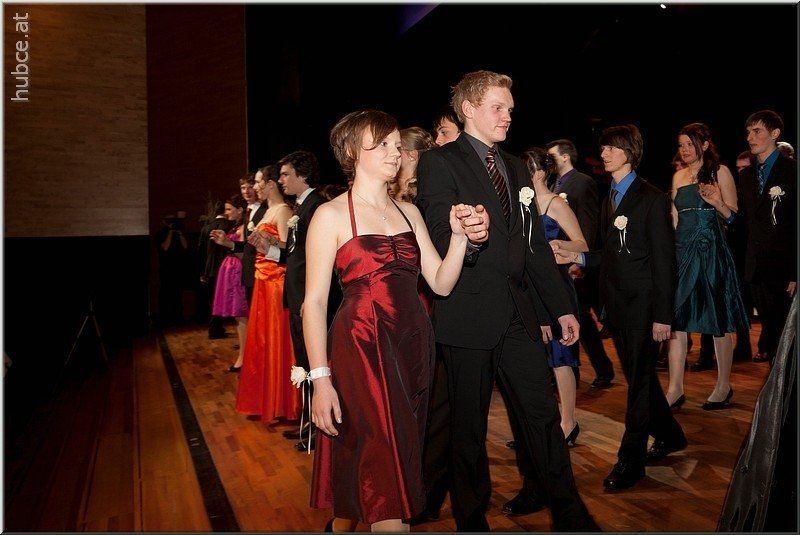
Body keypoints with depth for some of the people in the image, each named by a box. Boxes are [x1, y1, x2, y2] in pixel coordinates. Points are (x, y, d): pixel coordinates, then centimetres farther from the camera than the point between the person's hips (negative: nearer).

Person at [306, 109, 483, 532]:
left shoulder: (409, 212, 13)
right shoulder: (331, 215, -3)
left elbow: (441, 283, 8)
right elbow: (314, 302, -8)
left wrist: (459, 236, -9)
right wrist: (320, 379, -14)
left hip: (413, 347, 6)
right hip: (361, 349, -5)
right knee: (385, 469, -6)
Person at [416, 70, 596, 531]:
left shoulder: (517, 168, 17)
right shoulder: (440, 163, -4)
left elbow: (537, 244, 19)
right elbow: (441, 243, -14)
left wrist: (562, 306, 17)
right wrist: (470, 238, -37)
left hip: (519, 314, 6)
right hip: (470, 316, -5)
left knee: (544, 417, 10)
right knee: (469, 429, 8)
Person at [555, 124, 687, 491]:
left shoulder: (652, 199, -9)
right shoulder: (610, 199, 13)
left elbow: (663, 260, -11)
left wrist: (663, 315, -14)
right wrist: (577, 257, 2)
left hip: (642, 303, -7)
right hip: (616, 302, 7)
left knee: (639, 380, 1)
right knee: (639, 376, 17)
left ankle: (630, 460, 12)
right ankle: (669, 435, 37)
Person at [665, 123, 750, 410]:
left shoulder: (720, 171, 0)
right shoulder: (679, 176, 14)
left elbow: (734, 216, -2)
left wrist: (716, 201, -20)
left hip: (711, 250, -5)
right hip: (682, 249, 5)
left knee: (719, 319, 4)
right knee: (676, 318, 0)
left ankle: (724, 386, 18)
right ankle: (675, 389, 5)